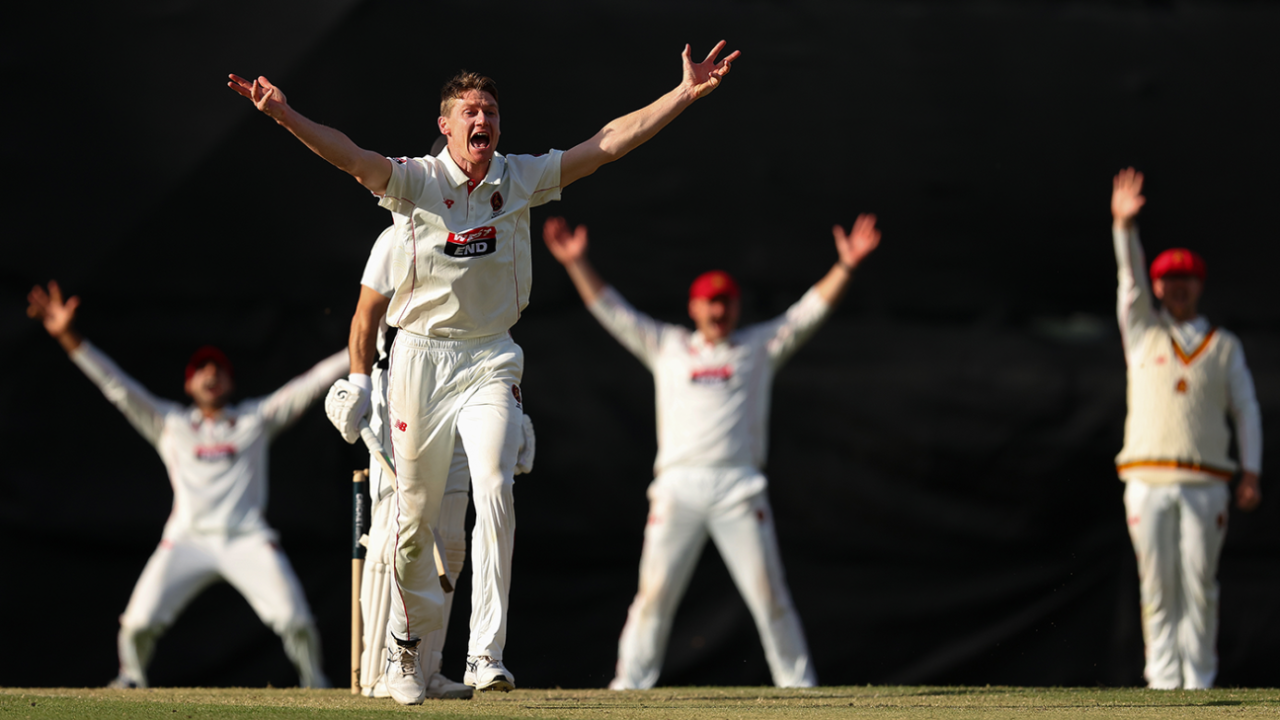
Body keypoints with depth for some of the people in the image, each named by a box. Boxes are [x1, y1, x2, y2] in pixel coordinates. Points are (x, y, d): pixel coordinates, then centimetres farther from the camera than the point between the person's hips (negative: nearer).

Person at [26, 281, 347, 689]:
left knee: (295, 617, -17)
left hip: (248, 539, 0)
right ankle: (131, 678, 13)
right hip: (188, 539, 0)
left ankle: (314, 682, 7)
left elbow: (309, 386, 10)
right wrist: (68, 337, 2)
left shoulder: (257, 418, 15)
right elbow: (116, 385, 11)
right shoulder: (169, 423, 16)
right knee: (140, 620, -15)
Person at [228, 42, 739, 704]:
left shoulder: (522, 179, 3)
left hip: (490, 360, 1)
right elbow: (351, 156, -23)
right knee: (415, 512, 5)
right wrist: (285, 116, -40)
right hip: (421, 356, -1)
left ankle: (486, 655, -21)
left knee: (494, 489, -19)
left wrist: (686, 95, -7)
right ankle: (406, 645, 27)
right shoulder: (416, 180, -6)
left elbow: (611, 141, 0)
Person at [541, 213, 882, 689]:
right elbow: (612, 311, 17)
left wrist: (846, 266, 1)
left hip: (739, 490, 0)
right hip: (678, 485, 0)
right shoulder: (665, 347, 19)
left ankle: (798, 684, 3)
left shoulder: (759, 347, 17)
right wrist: (576, 263, 9)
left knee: (768, 592, -3)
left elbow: (811, 311, 11)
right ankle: (629, 685, -2)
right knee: (655, 591, -5)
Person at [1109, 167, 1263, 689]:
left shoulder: (1224, 346, 13)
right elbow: (1130, 280, -2)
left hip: (1205, 484, 0)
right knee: (1158, 587, 0)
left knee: (1199, 586, -3)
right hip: (1147, 481, 0)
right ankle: (1163, 682, 2)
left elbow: (1247, 411, 10)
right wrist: (1124, 225, -19)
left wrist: (1252, 474, -2)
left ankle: (1200, 682, 2)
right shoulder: (1143, 333, 14)